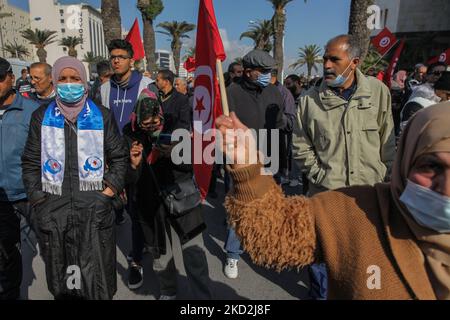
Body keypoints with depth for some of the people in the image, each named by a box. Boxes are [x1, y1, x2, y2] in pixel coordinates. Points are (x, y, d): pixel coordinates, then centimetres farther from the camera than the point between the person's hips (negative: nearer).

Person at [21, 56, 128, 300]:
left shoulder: (102, 116, 5)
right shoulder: (41, 117, 8)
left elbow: (119, 157, 7)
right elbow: (30, 163, 9)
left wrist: (109, 192, -3)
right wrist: (38, 200, 1)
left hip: (95, 209, -1)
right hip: (53, 209, 2)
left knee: (97, 281, 1)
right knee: (60, 279, 13)